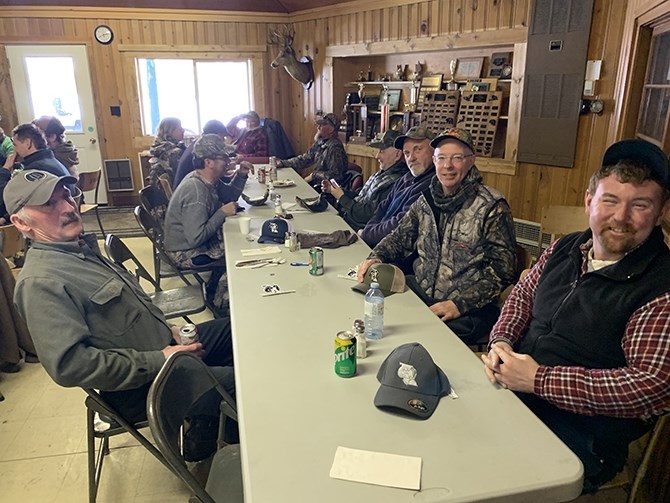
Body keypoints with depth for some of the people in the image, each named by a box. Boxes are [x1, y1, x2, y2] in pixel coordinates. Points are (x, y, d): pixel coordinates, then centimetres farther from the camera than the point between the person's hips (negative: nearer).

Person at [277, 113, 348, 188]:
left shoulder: (335, 147, -21)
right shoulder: (320, 142, 7)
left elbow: (334, 175, -25)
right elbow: (304, 159, 14)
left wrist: (313, 175, -17)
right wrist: (282, 163, 5)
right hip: (317, 183, 8)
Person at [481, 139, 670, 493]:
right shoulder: (565, 248, 5)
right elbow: (522, 296, 18)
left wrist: (538, 380, -21)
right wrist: (501, 340, -3)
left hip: (581, 436, -6)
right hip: (509, 390, 6)